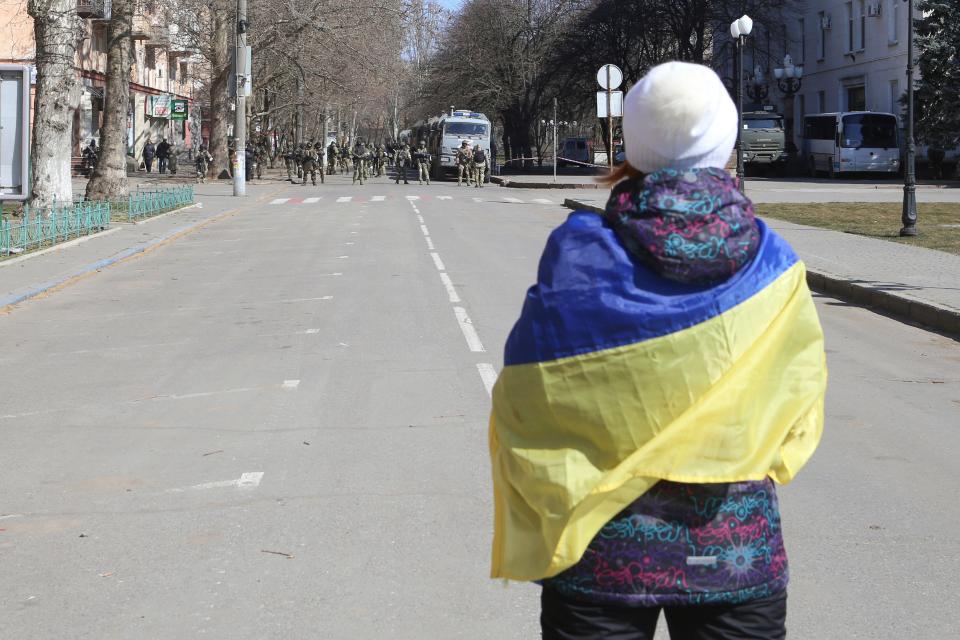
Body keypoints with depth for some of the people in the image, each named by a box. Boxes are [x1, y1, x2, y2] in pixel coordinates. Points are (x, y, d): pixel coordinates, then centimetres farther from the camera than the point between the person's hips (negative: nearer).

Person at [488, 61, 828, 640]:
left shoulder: (578, 251, -12)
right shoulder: (773, 269, -5)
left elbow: (524, 396, -7)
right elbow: (796, 420, 3)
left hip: (603, 549, -1)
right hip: (740, 549, 1)